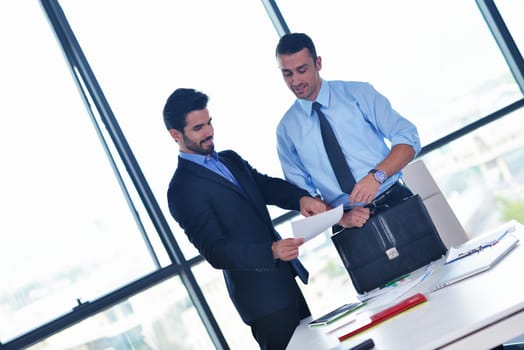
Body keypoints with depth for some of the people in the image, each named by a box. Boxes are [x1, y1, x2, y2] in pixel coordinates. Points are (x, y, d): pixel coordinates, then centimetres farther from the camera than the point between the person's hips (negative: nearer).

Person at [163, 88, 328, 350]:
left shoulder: (231, 160, 15)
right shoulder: (182, 190, -12)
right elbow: (215, 252, -18)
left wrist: (301, 198, -15)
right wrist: (271, 251, -32)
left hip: (292, 280, 8)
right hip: (263, 298, -8)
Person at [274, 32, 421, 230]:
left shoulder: (358, 93, 3)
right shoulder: (286, 130, 7)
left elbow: (408, 139, -2)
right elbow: (302, 194, 7)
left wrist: (377, 175, -20)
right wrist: (341, 219, -11)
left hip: (395, 201, -1)